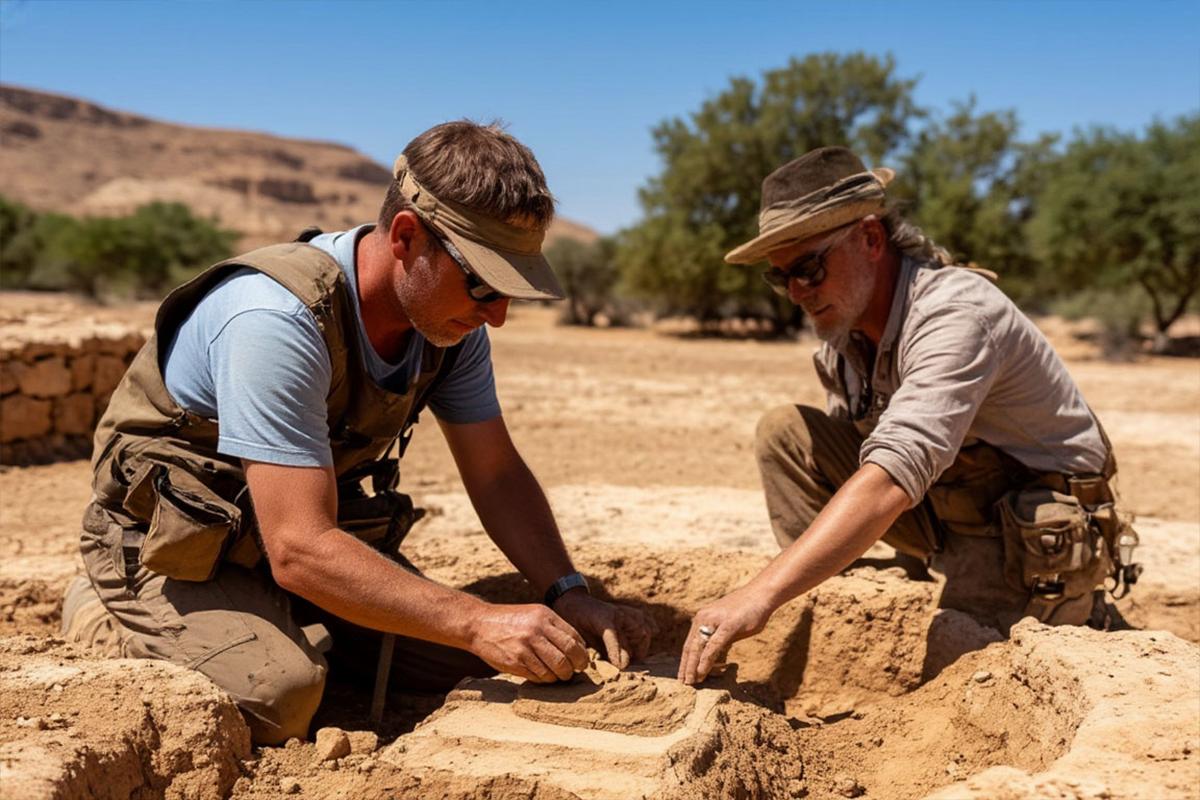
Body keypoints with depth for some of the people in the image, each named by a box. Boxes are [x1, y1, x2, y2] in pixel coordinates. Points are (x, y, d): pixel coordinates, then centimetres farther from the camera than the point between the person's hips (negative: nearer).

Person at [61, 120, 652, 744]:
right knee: (278, 699, -30)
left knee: (466, 665, -6)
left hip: (312, 530, 7)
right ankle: (109, 618, 0)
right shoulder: (278, 322, -34)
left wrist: (569, 596, -17)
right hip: (171, 541, -6)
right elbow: (299, 550, -37)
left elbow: (497, 475, -2)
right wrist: (480, 623, -39)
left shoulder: (451, 317, -10)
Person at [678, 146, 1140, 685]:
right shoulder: (841, 327, -3)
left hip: (1038, 534, -7)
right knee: (784, 433, -7)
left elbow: (893, 477, -42)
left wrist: (762, 594, -49)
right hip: (949, 509, 7)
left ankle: (1074, 617, 8)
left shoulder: (955, 313, -28)